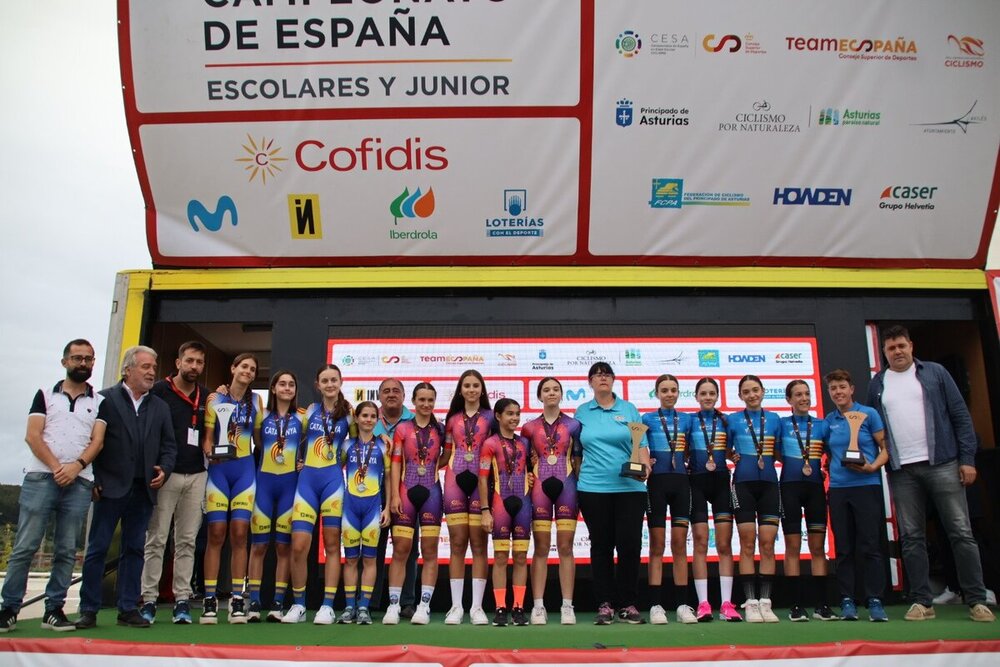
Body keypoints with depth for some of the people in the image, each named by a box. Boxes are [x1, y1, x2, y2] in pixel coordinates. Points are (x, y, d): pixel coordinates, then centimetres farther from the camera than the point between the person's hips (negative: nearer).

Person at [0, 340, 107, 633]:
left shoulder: (99, 403, 14)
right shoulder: (45, 395, 12)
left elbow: (97, 441, 4)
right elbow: (32, 436, 1)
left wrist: (77, 465, -14)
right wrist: (56, 467, -11)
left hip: (79, 483, 1)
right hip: (40, 477, -1)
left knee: (66, 551, 2)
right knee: (24, 547, -3)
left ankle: (54, 610, 8)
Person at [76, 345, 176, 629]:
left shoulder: (160, 407, 14)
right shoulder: (105, 399, 1)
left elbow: (169, 446, 13)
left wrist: (164, 469, -4)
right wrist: (95, 480, -9)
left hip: (144, 489, 4)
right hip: (111, 488, -4)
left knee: (134, 550, 8)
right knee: (97, 549, 2)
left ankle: (128, 609, 14)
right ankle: (88, 610, 11)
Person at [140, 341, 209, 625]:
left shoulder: (207, 397, 13)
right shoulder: (159, 391, 0)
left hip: (196, 476, 4)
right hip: (165, 474, -4)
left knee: (187, 541, 6)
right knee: (156, 539, -1)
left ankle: (182, 600, 10)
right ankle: (149, 599, 6)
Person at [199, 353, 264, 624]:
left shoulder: (256, 401, 10)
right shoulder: (215, 399, 5)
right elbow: (206, 437, 2)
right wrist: (210, 454, -17)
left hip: (245, 470, 1)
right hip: (219, 469, -1)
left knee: (239, 533, -3)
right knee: (216, 533, -6)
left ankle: (237, 599, 2)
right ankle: (209, 599, 0)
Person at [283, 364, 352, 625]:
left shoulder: (348, 413, 4)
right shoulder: (311, 410, 10)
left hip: (333, 479, -2)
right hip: (307, 478, 2)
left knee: (332, 545, 2)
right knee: (299, 545, -5)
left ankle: (327, 606, 9)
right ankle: (298, 605, 9)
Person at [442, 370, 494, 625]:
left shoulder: (490, 417, 8)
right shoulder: (452, 419, 14)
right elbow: (446, 454, 16)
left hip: (481, 481, -1)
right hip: (455, 481, 2)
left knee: (478, 544, -1)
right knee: (457, 544, 2)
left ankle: (477, 606, 4)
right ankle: (456, 606, 6)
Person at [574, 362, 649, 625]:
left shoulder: (629, 409, 8)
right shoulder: (582, 412, 10)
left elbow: (641, 444, 5)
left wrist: (645, 467, -12)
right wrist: (576, 479, 7)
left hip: (630, 487, 0)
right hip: (593, 489, 1)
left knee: (629, 544, -2)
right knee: (601, 545, 5)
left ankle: (628, 605, 11)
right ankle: (605, 605, 14)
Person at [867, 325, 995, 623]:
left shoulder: (935, 373, 5)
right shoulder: (877, 384, 10)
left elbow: (960, 415, 2)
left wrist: (967, 459, -5)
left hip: (942, 464, -2)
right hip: (901, 472, 2)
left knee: (961, 533, 0)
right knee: (911, 537, 4)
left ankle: (977, 600, 9)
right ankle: (922, 601, 11)